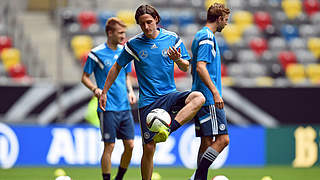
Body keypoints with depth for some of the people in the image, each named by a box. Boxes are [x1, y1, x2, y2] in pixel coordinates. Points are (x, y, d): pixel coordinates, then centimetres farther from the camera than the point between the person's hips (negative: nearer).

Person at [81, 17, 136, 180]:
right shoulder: (96, 54, -6)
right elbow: (85, 77, 1)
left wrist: (130, 91, 5)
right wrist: (95, 89, -17)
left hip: (125, 107, 5)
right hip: (108, 109, -5)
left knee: (130, 145, 3)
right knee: (109, 147, -5)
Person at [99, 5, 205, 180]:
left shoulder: (172, 38, 3)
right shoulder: (133, 44, 1)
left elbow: (185, 67, 9)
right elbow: (116, 67, 13)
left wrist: (178, 59, -14)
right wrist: (104, 92, 12)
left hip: (169, 95, 1)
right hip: (148, 101, -1)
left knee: (198, 98, -30)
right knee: (149, 148, -6)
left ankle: (168, 129, -37)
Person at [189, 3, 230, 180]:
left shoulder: (200, 36, 19)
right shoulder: (207, 37, -11)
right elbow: (201, 67, -22)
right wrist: (215, 92, -25)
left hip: (200, 98, 10)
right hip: (209, 99, -10)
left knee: (207, 142, 9)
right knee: (222, 139, -13)